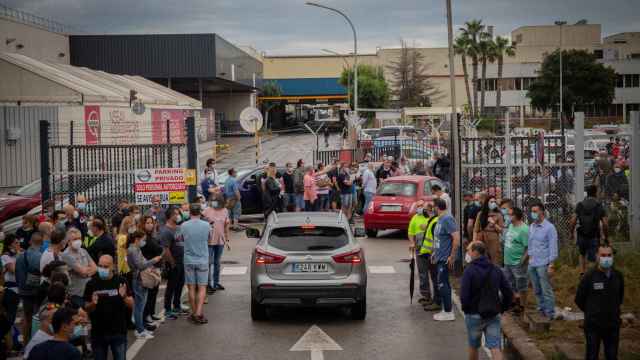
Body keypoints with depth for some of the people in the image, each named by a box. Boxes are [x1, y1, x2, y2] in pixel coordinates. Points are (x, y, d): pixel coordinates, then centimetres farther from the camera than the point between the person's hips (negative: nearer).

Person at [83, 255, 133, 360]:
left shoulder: (121, 281, -4)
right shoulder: (91, 284, -2)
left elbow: (131, 305, -2)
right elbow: (86, 309, 2)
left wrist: (124, 297, -21)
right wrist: (93, 303, -19)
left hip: (119, 332, -1)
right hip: (98, 333, 1)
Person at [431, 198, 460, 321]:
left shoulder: (447, 219, -18)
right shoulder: (440, 219, 12)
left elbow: (456, 238, -23)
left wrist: (452, 256, -21)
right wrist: (435, 252, 20)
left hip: (445, 259, -10)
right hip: (440, 257, 10)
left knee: (442, 284, -6)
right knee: (444, 284, 14)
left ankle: (448, 312, -1)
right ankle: (446, 310, 21)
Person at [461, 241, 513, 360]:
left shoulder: (469, 270, -13)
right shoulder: (496, 270, 4)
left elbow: (464, 295, -19)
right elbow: (508, 293, 4)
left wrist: (466, 309, -1)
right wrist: (501, 309, 16)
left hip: (474, 315, -3)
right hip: (494, 315, 3)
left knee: (473, 347, 17)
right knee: (495, 348, -1)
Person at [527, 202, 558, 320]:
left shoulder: (549, 228, -10)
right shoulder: (531, 226, 10)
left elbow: (553, 247, -11)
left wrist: (551, 265, -15)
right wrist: (530, 257, 13)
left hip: (543, 264, -7)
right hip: (532, 264, 7)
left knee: (546, 290, -3)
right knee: (537, 291, 13)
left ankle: (550, 314, 4)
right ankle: (541, 310, 24)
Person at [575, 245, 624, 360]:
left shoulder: (618, 276, -2)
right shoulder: (589, 277, -14)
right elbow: (579, 299, -3)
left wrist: (613, 310, 11)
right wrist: (591, 312, 6)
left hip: (613, 324, 3)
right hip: (593, 325, -3)